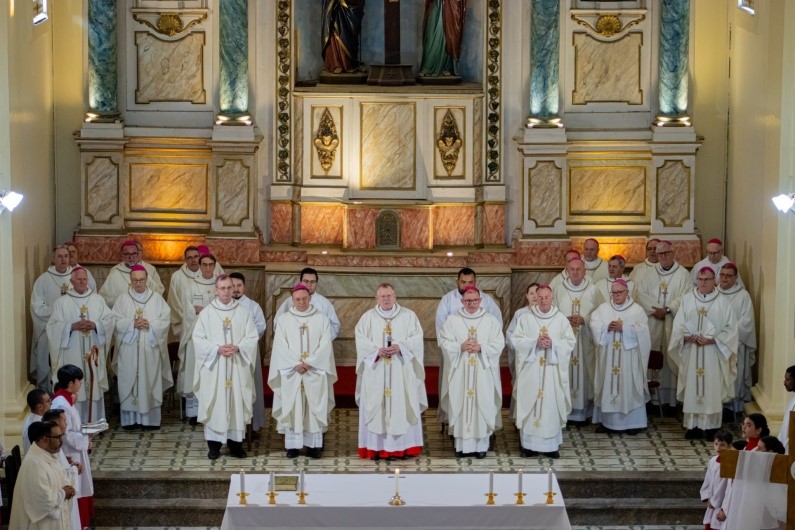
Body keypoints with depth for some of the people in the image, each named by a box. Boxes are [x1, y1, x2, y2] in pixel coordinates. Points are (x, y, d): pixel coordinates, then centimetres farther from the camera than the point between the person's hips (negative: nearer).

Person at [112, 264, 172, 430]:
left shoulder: (157, 298, 6)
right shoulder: (122, 299, 7)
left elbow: (165, 320, 1)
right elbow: (116, 321, -1)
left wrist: (150, 324, -15)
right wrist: (132, 324, -16)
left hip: (150, 349, 0)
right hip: (129, 348, 0)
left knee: (150, 382, -1)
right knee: (129, 382, -1)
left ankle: (150, 419, 3)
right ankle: (130, 419, 4)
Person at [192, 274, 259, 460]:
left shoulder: (243, 312, 6)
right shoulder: (206, 313, 2)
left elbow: (253, 337, 3)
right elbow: (198, 338, -2)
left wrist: (238, 347, -14)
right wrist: (217, 349, -15)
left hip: (238, 367, 1)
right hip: (213, 367, -1)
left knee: (237, 403, 1)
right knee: (214, 404, -1)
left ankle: (235, 442, 9)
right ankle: (214, 444, 5)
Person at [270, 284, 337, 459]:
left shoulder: (322, 319, 5)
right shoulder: (283, 319, 6)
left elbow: (325, 345, -2)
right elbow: (280, 346, -1)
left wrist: (309, 363, -12)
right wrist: (295, 364, -13)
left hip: (315, 372, 0)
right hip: (291, 372, 0)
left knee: (315, 408, -2)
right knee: (291, 408, -2)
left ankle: (313, 444, 1)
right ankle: (292, 445, 1)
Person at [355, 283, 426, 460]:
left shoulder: (408, 316, 6)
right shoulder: (368, 317, 7)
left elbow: (417, 339, -1)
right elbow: (361, 341, 0)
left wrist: (400, 347, -17)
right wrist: (377, 351, -16)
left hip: (401, 371, 0)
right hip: (376, 371, 0)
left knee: (402, 406, -1)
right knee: (375, 407, -2)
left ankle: (403, 447, 4)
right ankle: (376, 447, 1)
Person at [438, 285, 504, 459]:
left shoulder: (491, 320, 4)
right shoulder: (452, 320, 5)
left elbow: (498, 344, -1)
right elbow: (444, 342, 1)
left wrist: (481, 348, -16)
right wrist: (460, 347, -15)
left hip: (483, 372, 0)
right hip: (460, 372, 0)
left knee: (482, 405, -1)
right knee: (461, 405, -1)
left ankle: (481, 445, 5)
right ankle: (462, 444, 6)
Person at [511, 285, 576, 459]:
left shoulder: (561, 319, 5)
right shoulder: (526, 318, 3)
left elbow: (570, 342, 2)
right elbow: (516, 339, -1)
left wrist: (553, 344, -14)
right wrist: (535, 342, -15)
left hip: (553, 371, 0)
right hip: (531, 370, 0)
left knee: (552, 404, -1)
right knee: (530, 404, -1)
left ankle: (552, 445, 5)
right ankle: (529, 444, 4)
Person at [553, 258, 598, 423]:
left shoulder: (592, 290, 5)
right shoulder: (559, 289, 6)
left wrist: (583, 320, -14)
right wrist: (567, 320, -14)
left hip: (585, 340, 0)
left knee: (583, 371, 0)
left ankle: (583, 411, 6)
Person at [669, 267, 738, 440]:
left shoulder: (722, 302, 1)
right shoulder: (687, 299, 6)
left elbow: (731, 328, -1)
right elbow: (678, 325, 5)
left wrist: (713, 339, -13)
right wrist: (689, 337, -13)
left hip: (713, 353, -1)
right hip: (691, 353, 2)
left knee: (712, 389, -1)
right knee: (692, 388, 2)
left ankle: (712, 426, 5)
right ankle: (693, 426, 8)